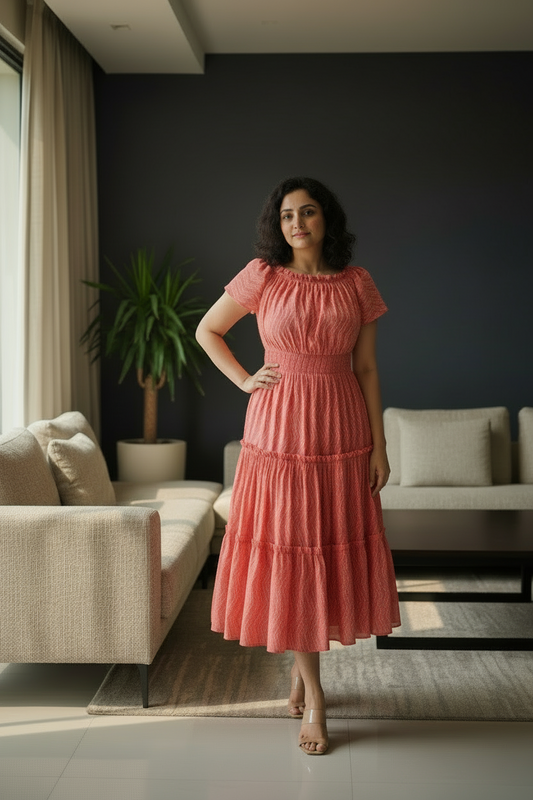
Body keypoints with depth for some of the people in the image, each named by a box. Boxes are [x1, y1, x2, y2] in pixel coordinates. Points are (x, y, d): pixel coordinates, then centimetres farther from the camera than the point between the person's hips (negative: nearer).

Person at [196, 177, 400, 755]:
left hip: (342, 431, 2)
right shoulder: (262, 276, 0)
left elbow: (366, 368, 5)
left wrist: (379, 446, 2)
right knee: (287, 553, 0)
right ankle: (313, 697, 11)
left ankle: (300, 664, 29)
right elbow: (207, 330, 12)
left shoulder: (357, 284, 4)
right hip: (279, 429, -1)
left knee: (333, 552, 6)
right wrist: (244, 380, 0)